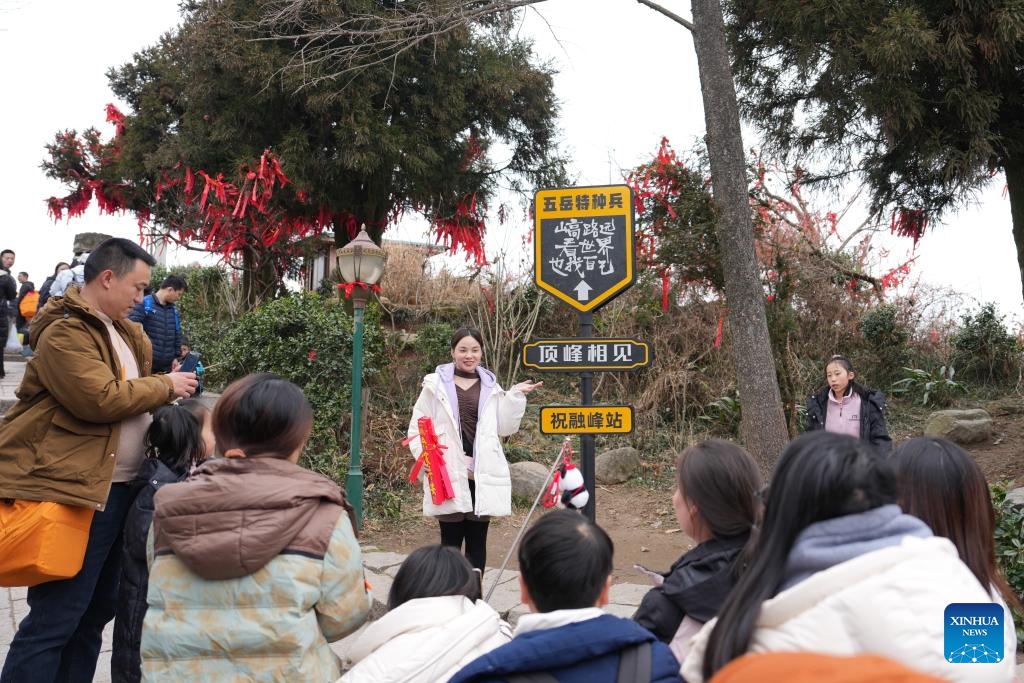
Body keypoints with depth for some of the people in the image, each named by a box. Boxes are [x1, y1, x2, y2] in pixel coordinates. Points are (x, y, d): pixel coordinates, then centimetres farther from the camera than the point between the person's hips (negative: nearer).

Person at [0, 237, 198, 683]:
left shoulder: (120, 331, 18)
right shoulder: (65, 331, -13)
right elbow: (101, 399, -23)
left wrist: (166, 395, 7)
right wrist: (164, 387, -11)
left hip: (119, 488, 10)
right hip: (78, 490, -10)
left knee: (96, 610, 16)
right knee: (53, 619, -6)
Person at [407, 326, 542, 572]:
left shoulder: (490, 387, 12)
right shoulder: (436, 384, 4)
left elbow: (505, 428, 9)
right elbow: (418, 425, 5)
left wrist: (515, 396, 1)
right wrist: (424, 456, -9)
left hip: (483, 474, 2)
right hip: (449, 473, -2)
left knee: (477, 540, 7)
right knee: (451, 538, 2)